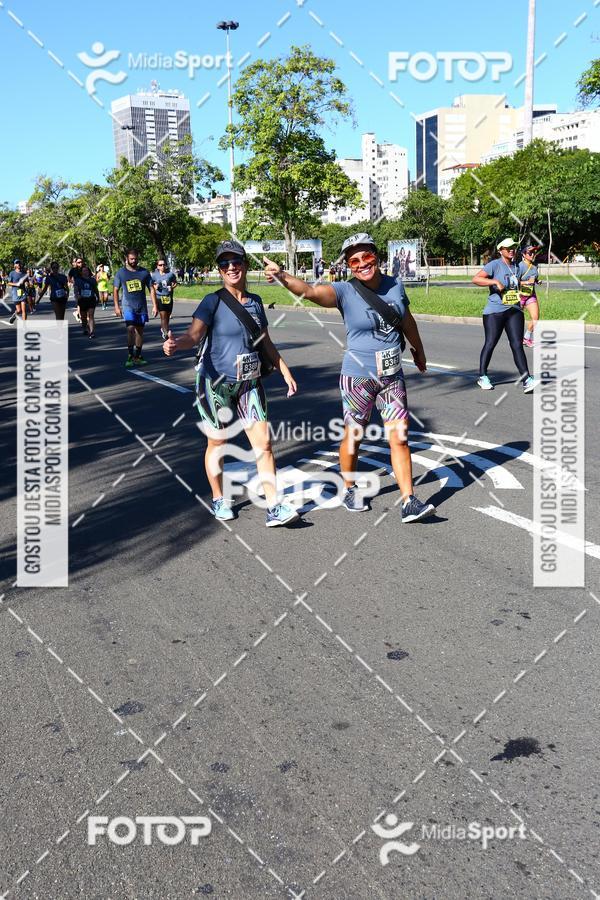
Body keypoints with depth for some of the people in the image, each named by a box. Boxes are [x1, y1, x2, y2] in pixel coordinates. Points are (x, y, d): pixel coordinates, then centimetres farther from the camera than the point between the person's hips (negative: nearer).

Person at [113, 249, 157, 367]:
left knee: (140, 331, 9)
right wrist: (116, 306, -5)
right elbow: (115, 290, 3)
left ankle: (137, 356, 20)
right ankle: (130, 356, -16)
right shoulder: (121, 273, -1)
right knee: (131, 329, -18)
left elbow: (151, 289, 6)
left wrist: (154, 305, -1)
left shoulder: (144, 272, 3)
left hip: (142, 306, 3)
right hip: (128, 306, -3)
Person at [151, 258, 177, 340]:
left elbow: (175, 282, 14)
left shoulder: (170, 274, 0)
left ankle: (163, 328, 38)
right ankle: (166, 333, -9)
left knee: (167, 316, 13)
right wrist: (155, 287, -11)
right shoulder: (154, 275, 0)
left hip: (169, 298, 2)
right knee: (163, 316, -11)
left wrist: (172, 287, -6)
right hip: (159, 298, -2)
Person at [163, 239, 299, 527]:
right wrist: (175, 344, -46)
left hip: (249, 383, 4)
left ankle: (274, 508, 4)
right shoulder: (214, 301, -10)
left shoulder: (255, 302, 6)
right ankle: (218, 500, 27)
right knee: (217, 443, 8)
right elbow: (194, 335, -24)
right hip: (216, 383, -4)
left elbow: (266, 342, 18)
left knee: (264, 442, -1)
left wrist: (285, 372, 20)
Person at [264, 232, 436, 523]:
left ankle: (409, 503, 6)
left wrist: (418, 350, 33)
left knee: (399, 438, 1)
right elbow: (311, 291, -32)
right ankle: (350, 490, 33)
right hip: (357, 378, -3)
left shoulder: (395, 286, 0)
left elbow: (407, 320, 18)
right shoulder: (345, 292, -14)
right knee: (352, 437, 9)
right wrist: (282, 277, -51)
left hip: (392, 376, 3)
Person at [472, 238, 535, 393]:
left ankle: (526, 380, -10)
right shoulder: (494, 265, -8)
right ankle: (482, 377, 19)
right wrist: (495, 281, -26)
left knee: (517, 345, -4)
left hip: (514, 311, 5)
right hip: (495, 312, -5)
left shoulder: (516, 267, 14)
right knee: (490, 344, 3)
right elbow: (476, 279, -19)